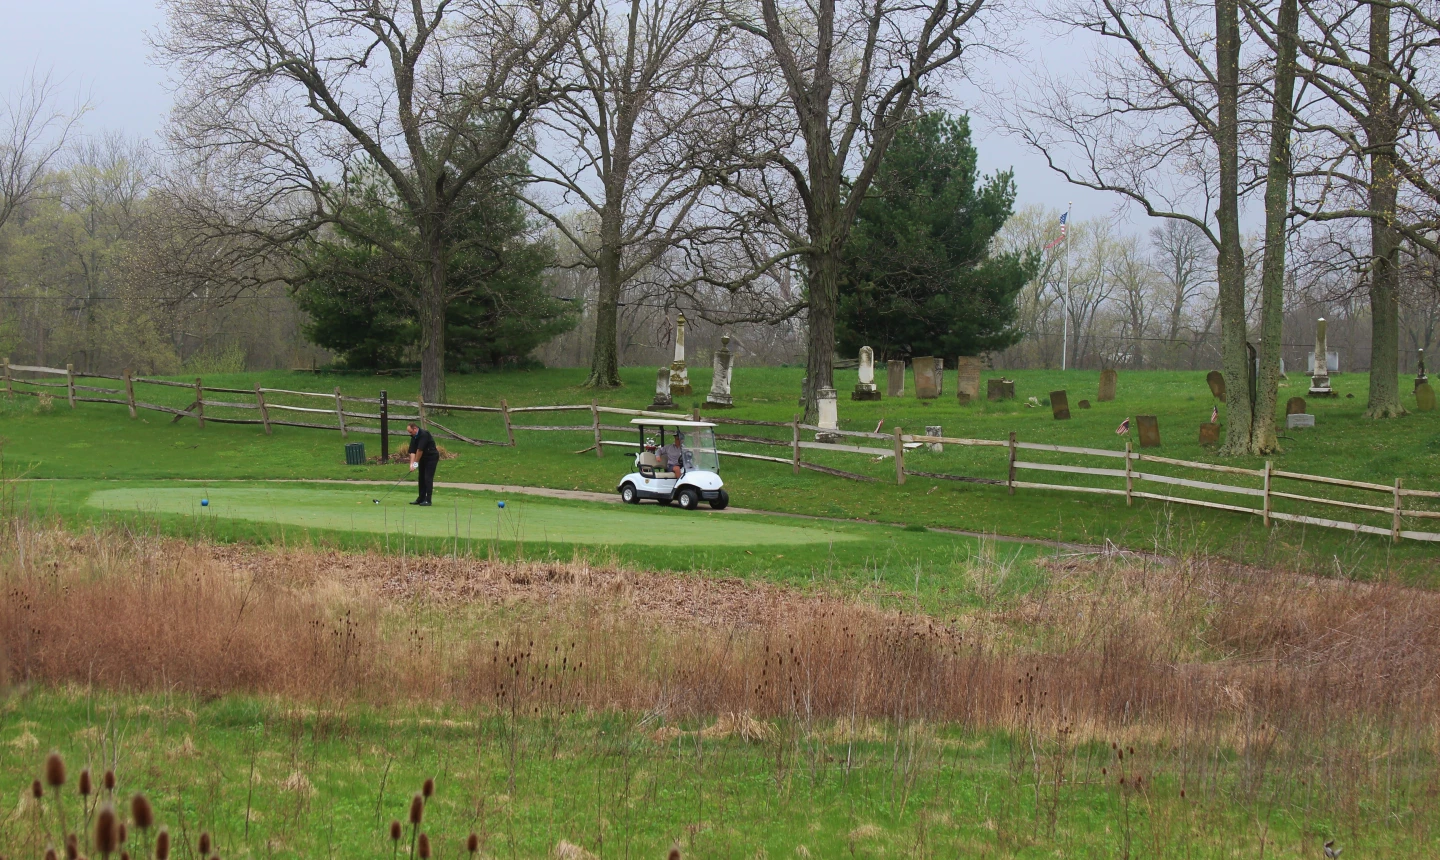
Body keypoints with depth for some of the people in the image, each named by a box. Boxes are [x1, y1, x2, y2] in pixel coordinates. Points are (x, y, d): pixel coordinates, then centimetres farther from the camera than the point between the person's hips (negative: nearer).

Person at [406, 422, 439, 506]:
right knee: (422, 478, 8)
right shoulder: (414, 437, 1)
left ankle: (428, 500, -12)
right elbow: (412, 451, -5)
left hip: (432, 457, -8)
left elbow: (420, 450, -25)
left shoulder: (424, 434, -24)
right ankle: (421, 499, 14)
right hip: (423, 458, 8)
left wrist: (416, 462, -20)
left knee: (428, 478, -12)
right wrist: (411, 464, -16)